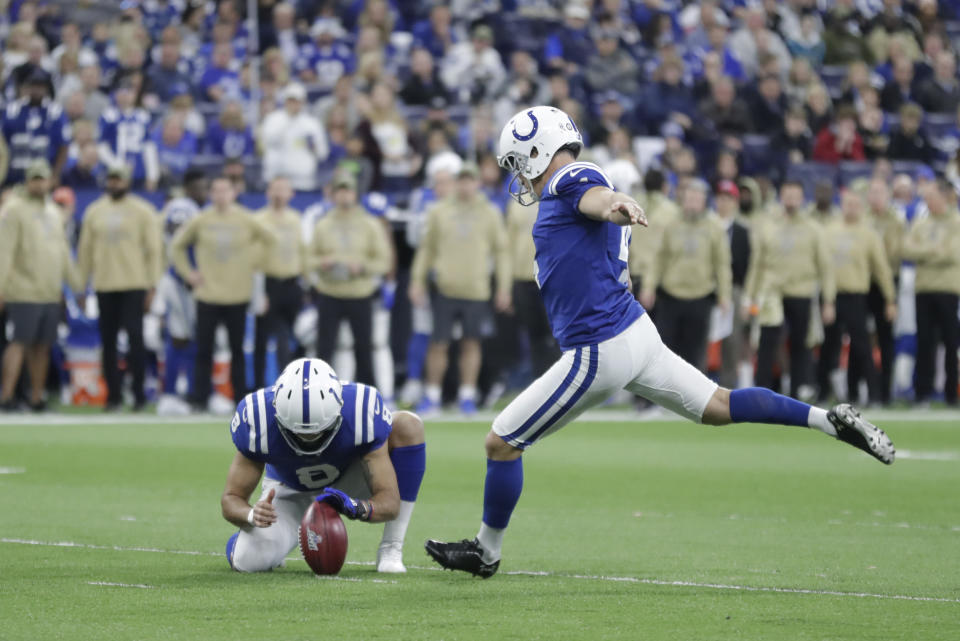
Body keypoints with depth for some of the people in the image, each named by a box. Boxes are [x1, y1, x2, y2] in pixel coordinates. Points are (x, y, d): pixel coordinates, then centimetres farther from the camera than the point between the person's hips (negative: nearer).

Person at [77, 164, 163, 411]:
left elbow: (153, 250, 0)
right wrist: (80, 285, 11)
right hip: (104, 286, 3)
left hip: (134, 286, -3)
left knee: (135, 337, -9)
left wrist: (152, 286, -6)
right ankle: (114, 395, 9)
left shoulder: (143, 211, 1)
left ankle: (139, 393, -2)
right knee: (108, 343, 3)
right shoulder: (94, 212, 10)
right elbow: (85, 249, 14)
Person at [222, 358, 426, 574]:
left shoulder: (363, 412, -35)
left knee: (408, 426, -28)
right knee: (249, 562, -26)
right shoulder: (257, 420, -33)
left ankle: (390, 549, -22)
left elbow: (389, 503, -32)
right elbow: (232, 499, -23)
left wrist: (358, 508, -55)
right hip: (290, 491, 0)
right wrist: (252, 515, -47)